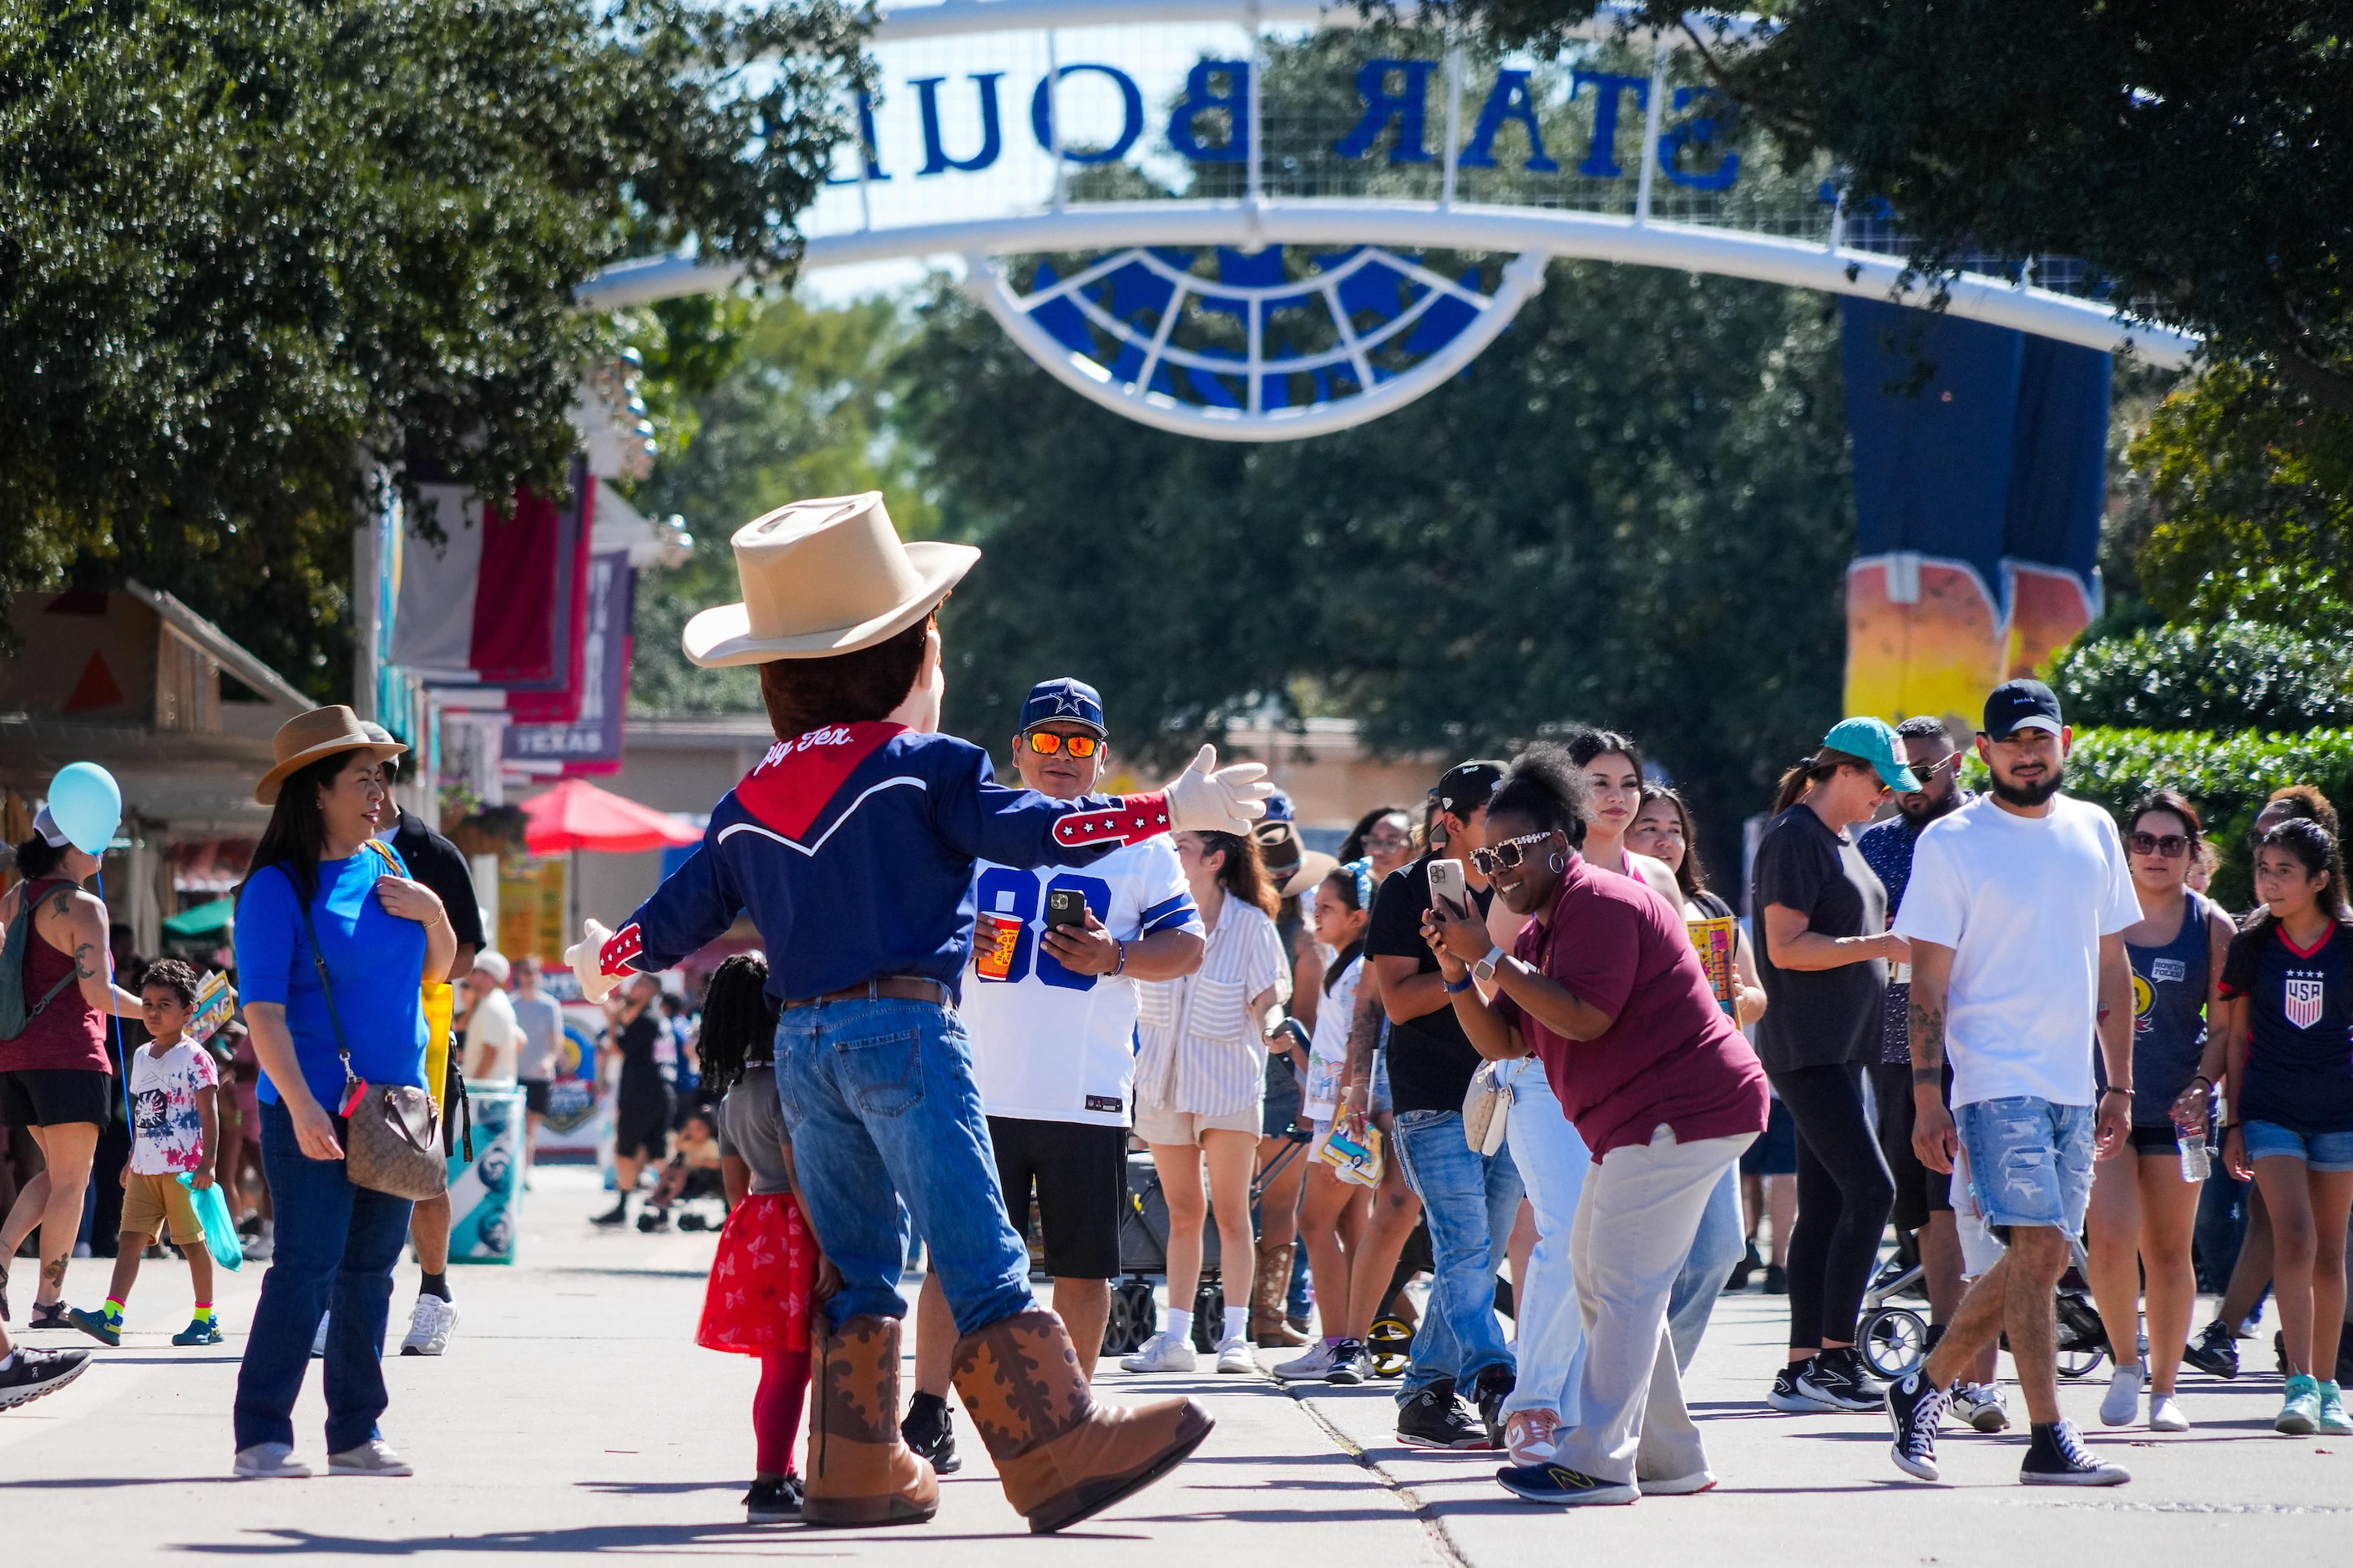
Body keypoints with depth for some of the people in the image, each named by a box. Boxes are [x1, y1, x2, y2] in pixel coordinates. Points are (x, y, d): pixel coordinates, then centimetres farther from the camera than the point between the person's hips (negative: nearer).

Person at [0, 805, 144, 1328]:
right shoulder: (83, 907, -12)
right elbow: (98, 993, -18)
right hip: (69, 1055, -8)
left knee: (59, 1173, 18)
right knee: (69, 1183, -1)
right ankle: (47, 1303, -3)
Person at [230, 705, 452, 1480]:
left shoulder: (386, 866, 10)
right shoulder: (279, 887, -10)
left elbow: (438, 968, 20)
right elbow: (263, 1009, -15)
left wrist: (431, 912, -1)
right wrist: (300, 1106, -23)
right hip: (316, 1111, -7)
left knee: (370, 1269, 9)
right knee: (307, 1268, -10)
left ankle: (355, 1432, 15)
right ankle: (261, 1437, -7)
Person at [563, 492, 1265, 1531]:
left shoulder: (748, 804, 15)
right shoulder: (921, 767, -4)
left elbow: (684, 910, 23)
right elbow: (1029, 829, -13)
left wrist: (607, 959, 43)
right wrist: (1167, 813, -10)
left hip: (802, 1044, 6)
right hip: (905, 1027, -6)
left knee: (857, 1260, 13)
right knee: (977, 1252, -11)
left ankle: (856, 1469, 11)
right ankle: (1056, 1447, -17)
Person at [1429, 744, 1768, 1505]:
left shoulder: (1602, 905, -14)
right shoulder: (1542, 930, 19)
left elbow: (1585, 1018, -25)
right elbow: (1503, 1043, 14)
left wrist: (1491, 959, -21)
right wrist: (1457, 972, -1)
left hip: (1681, 1111, -11)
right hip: (1638, 1122, 11)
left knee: (1625, 1283, -13)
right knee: (1597, 1276, 14)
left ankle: (1597, 1463, -15)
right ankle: (1670, 1457, 18)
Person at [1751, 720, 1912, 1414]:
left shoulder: (1839, 841, 19)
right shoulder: (1792, 837, -11)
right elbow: (1786, 946, -19)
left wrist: (1895, 951, 15)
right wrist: (1883, 945, -20)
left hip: (1839, 1047, 10)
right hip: (1805, 1048, -10)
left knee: (1825, 1204, 7)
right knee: (1869, 1188, -16)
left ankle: (1802, 1369, 8)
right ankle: (1835, 1356, -14)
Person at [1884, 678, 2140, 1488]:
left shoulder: (2093, 831, 12)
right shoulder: (1950, 842, -3)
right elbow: (1928, 981, -4)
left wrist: (2120, 1086, 14)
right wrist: (1926, 1098, -11)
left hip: (2072, 1086, 6)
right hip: (1995, 1079, -6)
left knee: (2032, 1263, 6)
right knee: (2041, 1249, -15)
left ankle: (1923, 1389, 24)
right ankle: (2050, 1442, -12)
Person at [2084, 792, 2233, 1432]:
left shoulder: (2212, 927, 4)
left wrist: (2202, 1086, -12)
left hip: (2174, 1109, 1)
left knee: (2168, 1251, 6)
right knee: (2110, 1240, -15)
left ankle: (2164, 1389, 17)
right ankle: (2126, 1364, 5)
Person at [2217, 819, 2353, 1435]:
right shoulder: (2251, 946, 1)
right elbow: (2236, 1037, 6)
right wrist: (2234, 1122, 3)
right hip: (2270, 1107, -1)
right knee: (2294, 1238, -16)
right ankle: (2300, 1385, -20)